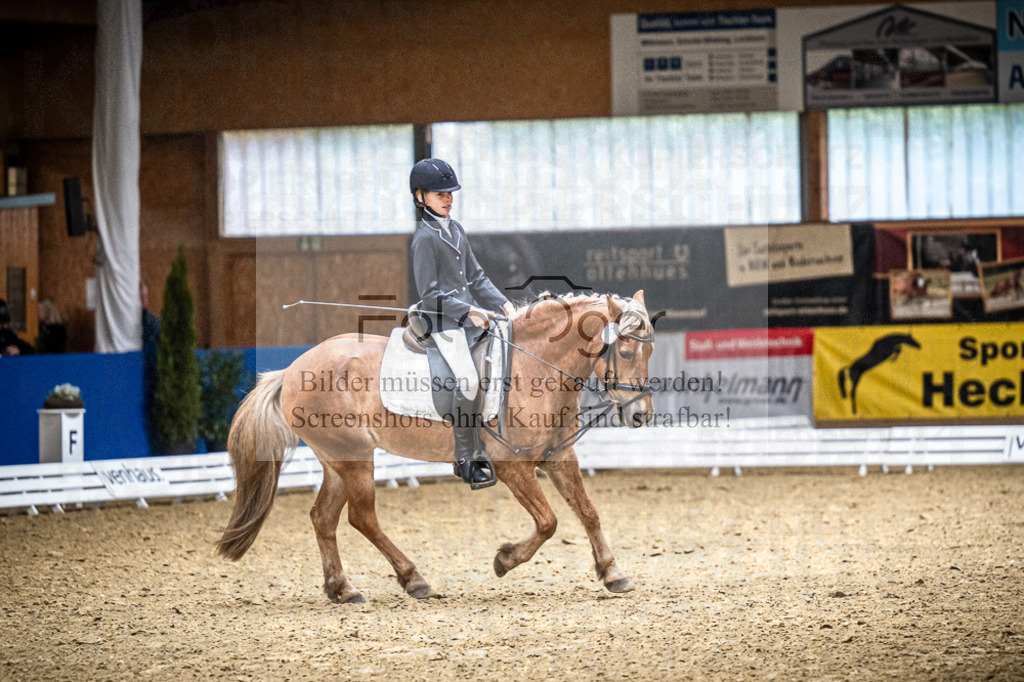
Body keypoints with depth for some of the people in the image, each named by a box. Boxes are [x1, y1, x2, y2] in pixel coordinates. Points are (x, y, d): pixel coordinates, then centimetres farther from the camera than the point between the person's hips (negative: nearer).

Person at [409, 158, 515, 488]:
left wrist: (503, 304, 7)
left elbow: (476, 277, 19)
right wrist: (468, 311, -20)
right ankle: (464, 460, -16)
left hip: (470, 315, 9)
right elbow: (430, 293, -14)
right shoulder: (425, 237, -11)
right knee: (468, 380, -21)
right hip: (442, 320, -9)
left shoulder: (456, 230, 14)